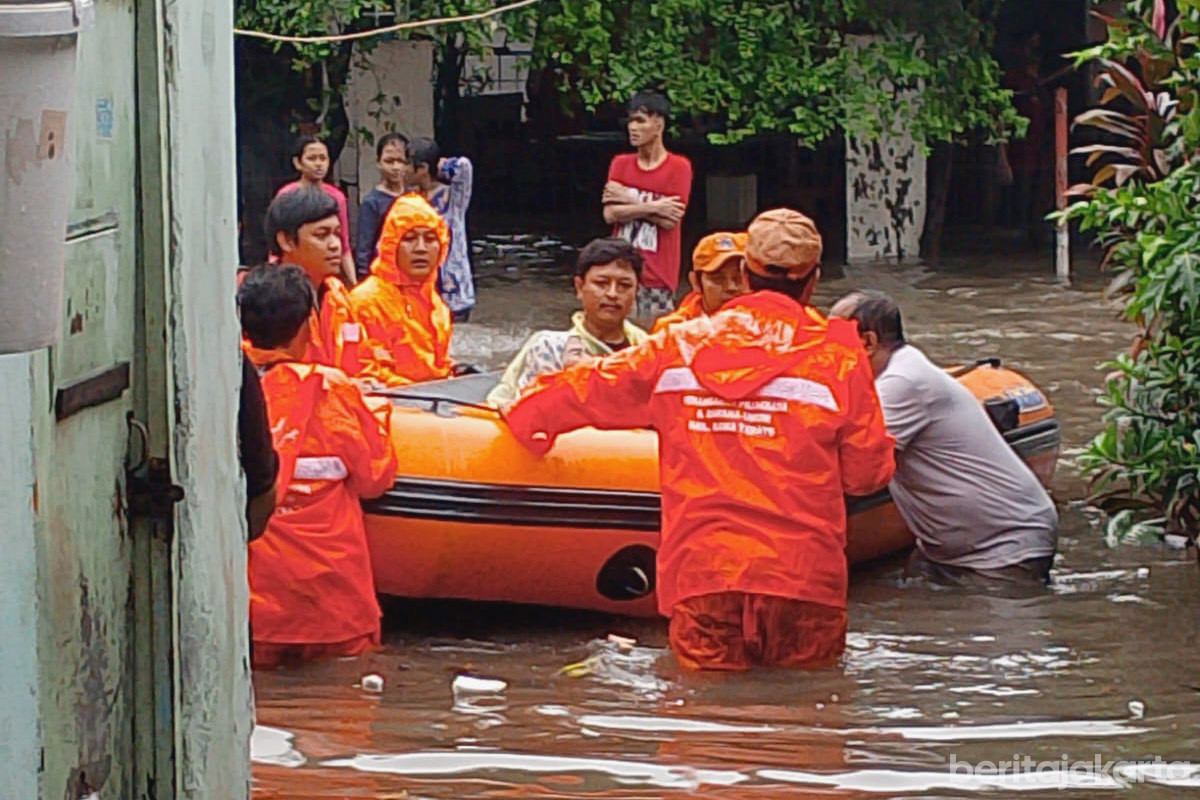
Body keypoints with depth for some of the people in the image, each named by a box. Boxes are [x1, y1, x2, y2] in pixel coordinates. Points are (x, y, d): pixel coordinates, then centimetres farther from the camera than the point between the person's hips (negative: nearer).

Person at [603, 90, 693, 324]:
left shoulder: (679, 167, -3)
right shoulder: (621, 164, 10)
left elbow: (670, 220, -11)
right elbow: (610, 214, -2)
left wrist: (628, 200, -7)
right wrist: (652, 207, -12)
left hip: (657, 278, -4)